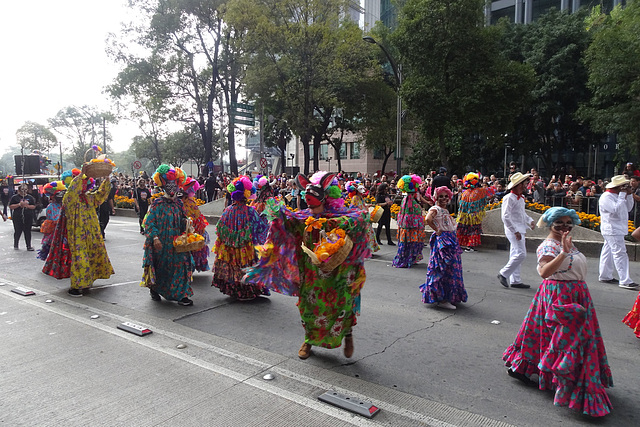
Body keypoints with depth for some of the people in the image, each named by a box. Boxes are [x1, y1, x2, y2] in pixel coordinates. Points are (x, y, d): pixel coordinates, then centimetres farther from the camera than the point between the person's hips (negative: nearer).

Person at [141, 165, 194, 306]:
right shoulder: (157, 203, -5)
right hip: (160, 244, -3)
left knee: (180, 265, -4)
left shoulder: (179, 203, 9)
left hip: (175, 243, 3)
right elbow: (149, 223, -9)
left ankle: (181, 295, 1)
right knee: (160, 267, 9)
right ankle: (154, 289, 35)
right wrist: (155, 237, -19)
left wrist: (186, 223, -7)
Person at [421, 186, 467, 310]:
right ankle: (442, 299, -1)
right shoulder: (435, 209, -11)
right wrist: (436, 229, -20)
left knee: (453, 267, 14)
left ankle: (452, 297, 26)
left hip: (451, 239, 10)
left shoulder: (445, 210, 18)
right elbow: (428, 219, -31)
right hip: (442, 240, -10)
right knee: (445, 268, -8)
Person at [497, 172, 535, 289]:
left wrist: (530, 221, 8)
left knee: (516, 255, 10)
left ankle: (515, 281, 15)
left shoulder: (521, 198, 16)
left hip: (520, 230, 10)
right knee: (521, 254, -14)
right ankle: (503, 274, -4)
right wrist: (515, 231, -21)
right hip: (513, 230, -10)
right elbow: (505, 217, -19)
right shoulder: (509, 198, -14)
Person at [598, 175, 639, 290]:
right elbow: (616, 210, -27)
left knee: (608, 252, 14)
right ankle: (625, 281, -12)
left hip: (617, 229, 10)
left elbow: (629, 208, 18)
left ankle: (605, 276, 22)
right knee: (620, 253, -12)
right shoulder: (606, 197, -16)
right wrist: (623, 195, -20)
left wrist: (629, 195, 5)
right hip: (612, 230, -10)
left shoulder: (618, 196, 15)